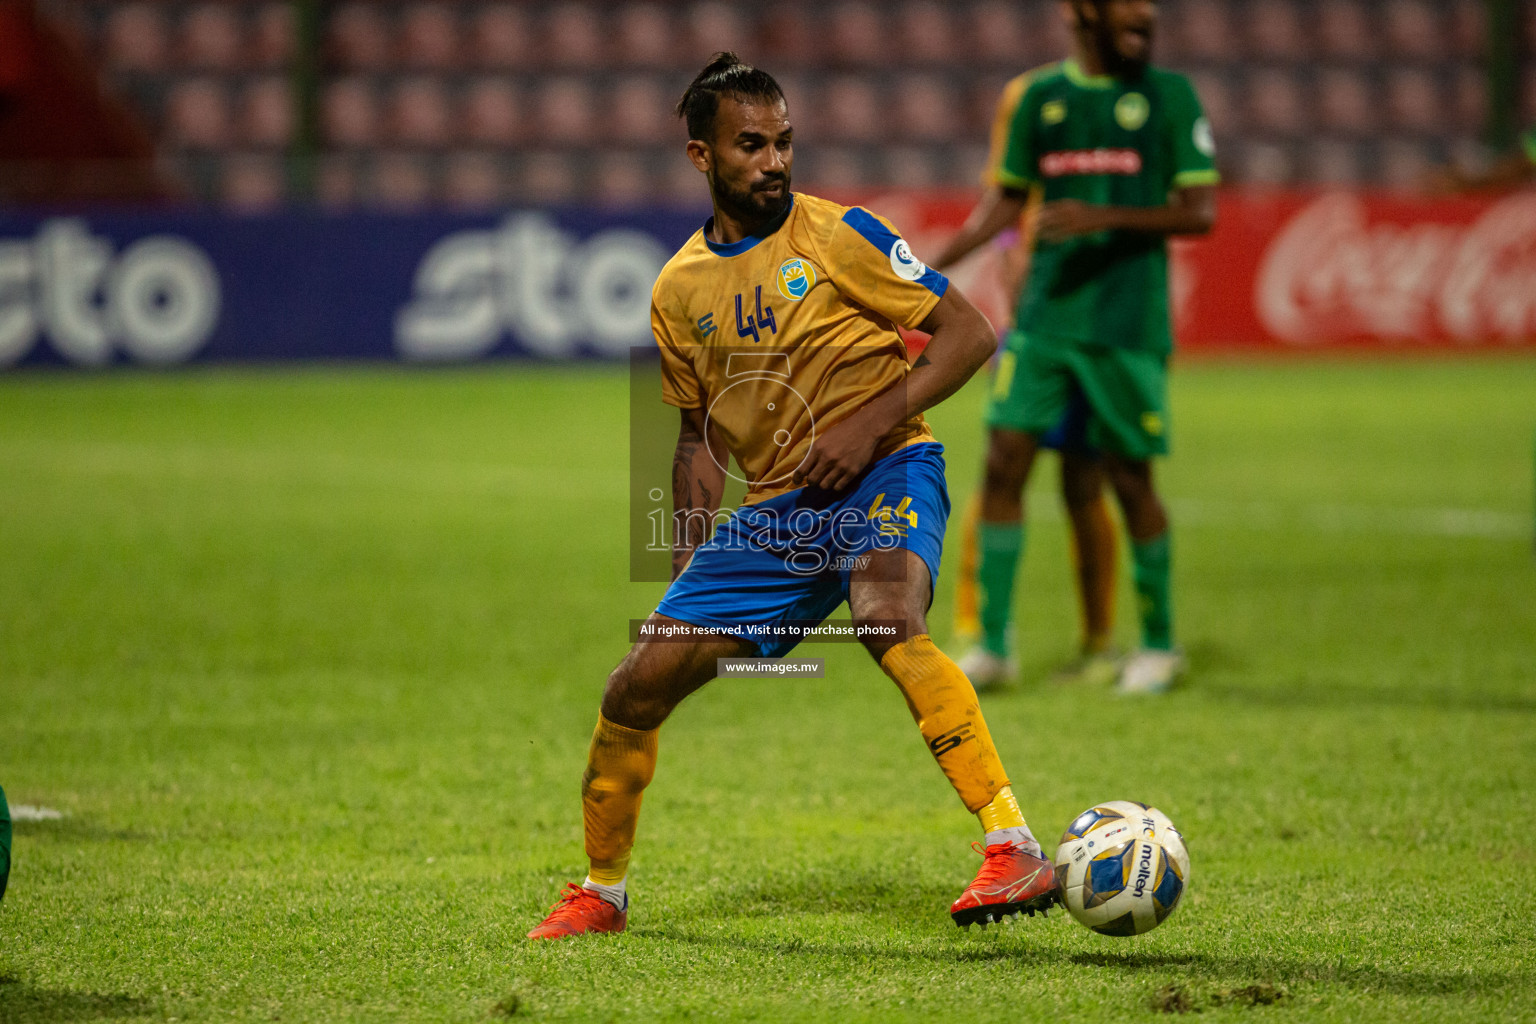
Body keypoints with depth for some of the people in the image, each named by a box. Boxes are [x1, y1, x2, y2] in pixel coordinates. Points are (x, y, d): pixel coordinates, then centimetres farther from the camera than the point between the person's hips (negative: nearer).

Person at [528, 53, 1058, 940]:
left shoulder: (836, 236, -6)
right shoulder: (680, 290, 9)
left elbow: (970, 333, -6)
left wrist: (872, 422, -17)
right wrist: (686, 567, 11)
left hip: (885, 476, -5)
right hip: (774, 511, 5)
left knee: (888, 621, -36)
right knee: (638, 685, -2)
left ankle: (1016, 851, -39)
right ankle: (602, 892, 21)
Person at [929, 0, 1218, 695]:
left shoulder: (1169, 95, 0)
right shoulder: (1042, 96, 9)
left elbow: (1201, 213, -5)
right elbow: (1006, 200, 19)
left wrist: (1105, 217, -18)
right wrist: (928, 268, 9)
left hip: (1127, 324, -3)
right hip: (1044, 316, 3)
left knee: (1128, 478, 1)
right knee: (1004, 462, -5)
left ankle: (1159, 644, 18)